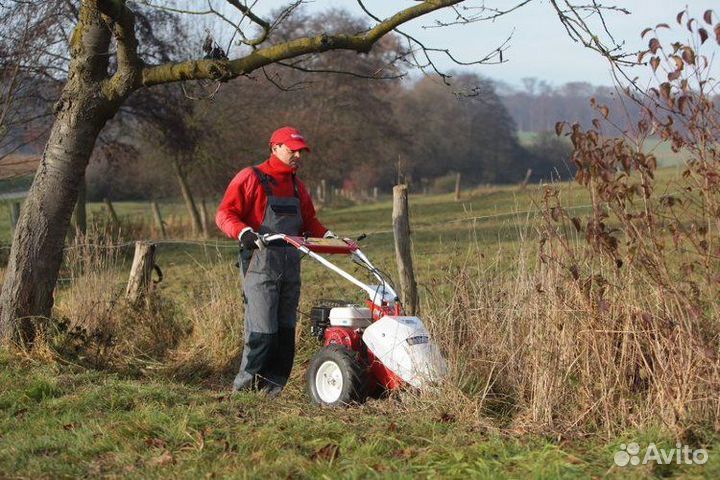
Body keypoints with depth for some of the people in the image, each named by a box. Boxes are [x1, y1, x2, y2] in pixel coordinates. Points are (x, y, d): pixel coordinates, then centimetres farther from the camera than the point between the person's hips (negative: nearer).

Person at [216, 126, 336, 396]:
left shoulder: (297, 187, 21)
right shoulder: (251, 178, -1)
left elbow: (308, 221, 28)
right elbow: (224, 214, -6)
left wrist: (327, 236, 10)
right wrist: (243, 232, -24)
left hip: (290, 264, 7)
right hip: (260, 261, -7)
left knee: (286, 329, 5)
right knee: (262, 329, -13)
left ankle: (271, 388, 11)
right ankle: (244, 386, -3)